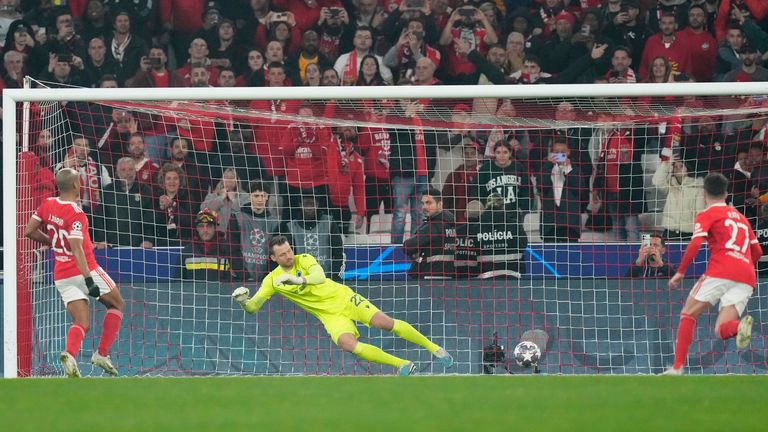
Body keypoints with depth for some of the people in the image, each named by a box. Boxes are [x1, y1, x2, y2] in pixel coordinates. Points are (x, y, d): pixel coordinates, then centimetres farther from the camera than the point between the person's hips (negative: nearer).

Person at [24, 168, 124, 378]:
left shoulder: (47, 205, 2)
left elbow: (29, 231, 9)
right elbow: (77, 249, -25)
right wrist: (89, 280, -28)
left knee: (81, 323, 5)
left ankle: (70, 353, -27)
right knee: (116, 305, 17)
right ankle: (102, 354, 6)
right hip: (86, 270, -6)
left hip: (61, 277, 6)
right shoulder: (76, 214, -17)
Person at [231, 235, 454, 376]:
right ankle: (402, 365, -14)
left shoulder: (304, 260, -10)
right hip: (330, 315, 2)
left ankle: (433, 348, 2)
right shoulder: (272, 280, -3)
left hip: (343, 298, -1)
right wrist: (242, 300, -27)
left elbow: (320, 276, -30)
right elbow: (252, 308, -4)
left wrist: (297, 279, -47)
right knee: (348, 344, -27)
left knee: (386, 323, -15)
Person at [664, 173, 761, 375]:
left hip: (720, 272, -5)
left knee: (688, 314, 10)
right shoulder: (741, 217, 28)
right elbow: (757, 251, 31)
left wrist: (680, 272, 1)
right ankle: (741, 326, -37)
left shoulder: (707, 215, 8)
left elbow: (695, 244, -7)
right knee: (722, 330, 0)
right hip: (746, 278, 5)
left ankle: (677, 367, -2)